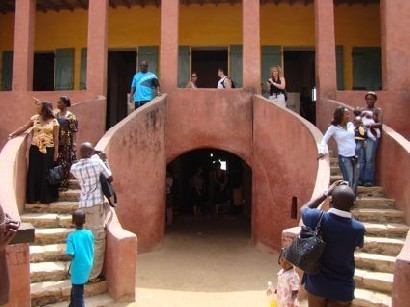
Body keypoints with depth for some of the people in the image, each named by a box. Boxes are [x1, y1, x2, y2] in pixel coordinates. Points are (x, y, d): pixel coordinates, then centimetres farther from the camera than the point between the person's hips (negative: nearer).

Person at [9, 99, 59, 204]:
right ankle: (33, 196, 14)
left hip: (48, 150, -3)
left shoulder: (54, 121, -3)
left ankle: (46, 196, 14)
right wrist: (13, 134, -1)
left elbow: (56, 138, -2)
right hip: (35, 149, 3)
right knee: (34, 172, 5)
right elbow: (24, 127, 9)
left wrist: (56, 152, -4)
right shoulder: (35, 118, 7)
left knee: (46, 173, 3)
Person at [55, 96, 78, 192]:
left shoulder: (71, 117, -9)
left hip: (66, 144, -5)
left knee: (65, 164, 1)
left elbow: (74, 131, -11)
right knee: (57, 163, 9)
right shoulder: (56, 114, 10)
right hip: (57, 143, 6)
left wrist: (74, 143, -15)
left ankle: (64, 184, 9)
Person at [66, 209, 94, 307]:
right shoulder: (89, 233, -4)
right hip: (87, 265, 6)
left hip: (78, 267, -5)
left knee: (78, 293, 7)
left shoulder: (71, 236, -17)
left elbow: (71, 254, -20)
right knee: (76, 289, 26)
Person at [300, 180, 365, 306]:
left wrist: (326, 193, 5)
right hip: (342, 288, 0)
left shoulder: (317, 218, -19)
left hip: (316, 284, 1)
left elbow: (303, 208, 6)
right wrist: (349, 212, 8)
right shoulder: (358, 228, -18)